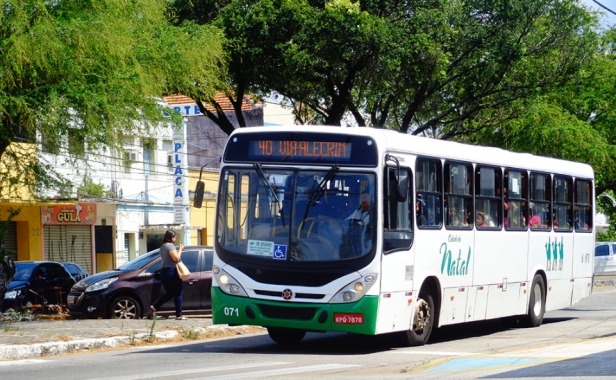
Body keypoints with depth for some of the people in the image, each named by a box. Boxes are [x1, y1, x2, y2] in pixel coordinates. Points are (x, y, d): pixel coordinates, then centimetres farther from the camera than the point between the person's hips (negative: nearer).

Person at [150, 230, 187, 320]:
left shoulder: (163, 246, 17)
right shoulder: (170, 245, -12)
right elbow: (176, 258, -19)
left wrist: (179, 249, 14)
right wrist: (180, 249, -6)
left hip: (164, 271, 9)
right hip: (172, 271, -9)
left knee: (169, 293, 17)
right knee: (178, 293, -1)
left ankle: (154, 307, 4)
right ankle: (179, 315, -1)